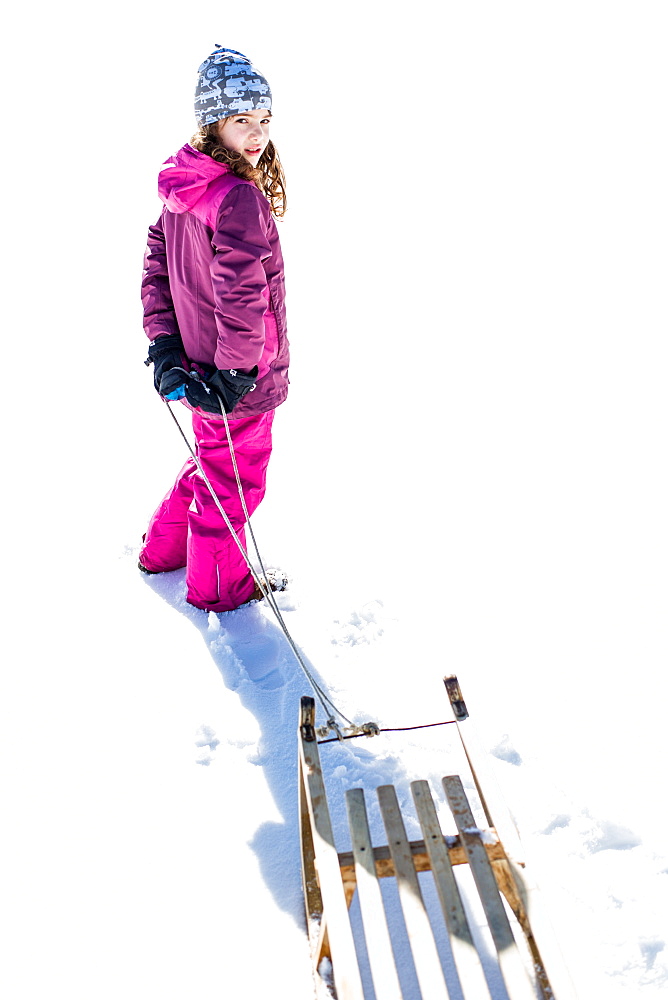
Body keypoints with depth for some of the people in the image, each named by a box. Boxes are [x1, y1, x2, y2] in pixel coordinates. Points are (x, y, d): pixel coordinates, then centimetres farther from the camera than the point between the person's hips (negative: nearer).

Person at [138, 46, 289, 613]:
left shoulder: (183, 188, 4)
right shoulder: (241, 198, -24)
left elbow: (156, 267, 7)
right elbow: (242, 295, -31)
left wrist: (164, 344, 6)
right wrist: (238, 370, -21)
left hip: (197, 363, 9)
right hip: (238, 383, -9)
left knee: (210, 462, 29)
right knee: (234, 481, 11)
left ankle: (163, 550, 47)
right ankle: (217, 587, 33)